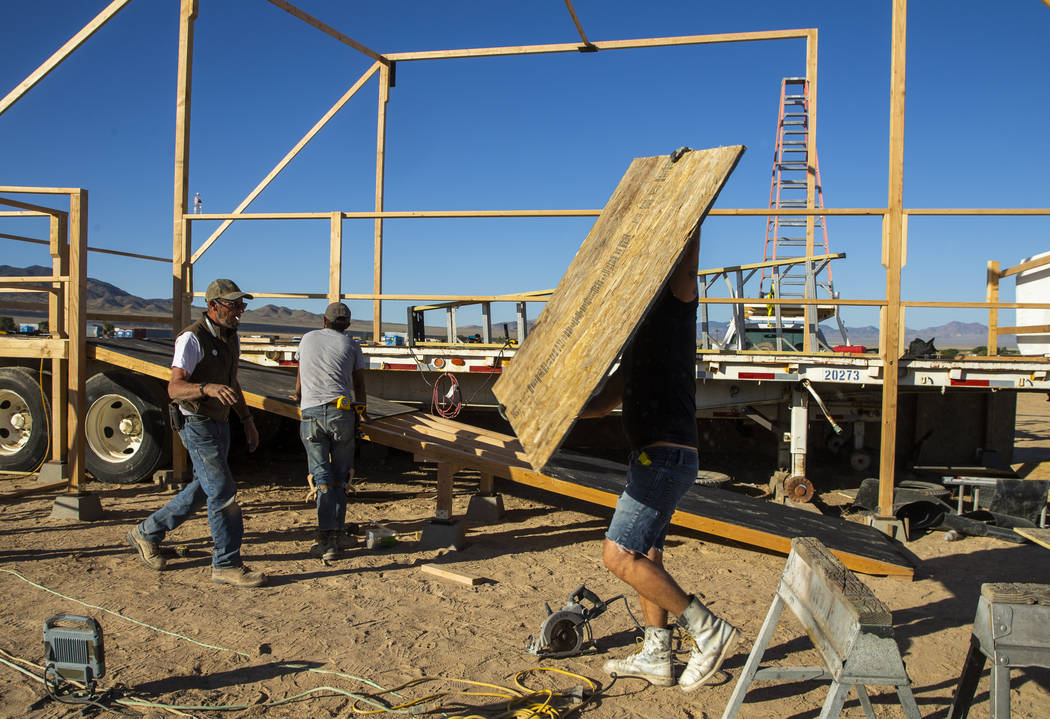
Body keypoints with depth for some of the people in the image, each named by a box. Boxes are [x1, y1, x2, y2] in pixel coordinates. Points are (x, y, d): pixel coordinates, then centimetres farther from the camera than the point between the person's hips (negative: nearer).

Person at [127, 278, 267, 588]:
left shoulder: (231, 338, 9)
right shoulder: (193, 339, -17)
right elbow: (174, 388, -27)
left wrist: (247, 420, 19)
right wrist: (207, 388, -45)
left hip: (220, 423, 9)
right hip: (198, 426, -9)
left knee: (203, 489, 17)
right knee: (223, 493, -8)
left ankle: (147, 533, 35)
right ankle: (227, 565, 2)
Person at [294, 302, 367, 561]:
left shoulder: (308, 338, 18)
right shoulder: (351, 345, 12)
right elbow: (359, 386, 16)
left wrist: (300, 403, 50)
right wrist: (361, 413, 32)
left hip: (310, 414, 1)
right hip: (340, 414, -1)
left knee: (322, 476, 1)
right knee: (340, 477, 9)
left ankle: (327, 540, -6)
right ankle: (336, 536, 8)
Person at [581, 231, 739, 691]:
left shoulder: (676, 301, -3)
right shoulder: (643, 326, 22)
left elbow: (687, 256, -23)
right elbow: (611, 398, 24)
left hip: (667, 454, -10)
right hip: (654, 454, 10)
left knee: (619, 555, -12)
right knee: (645, 557, 16)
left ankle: (709, 630, -3)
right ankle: (655, 657, 27)